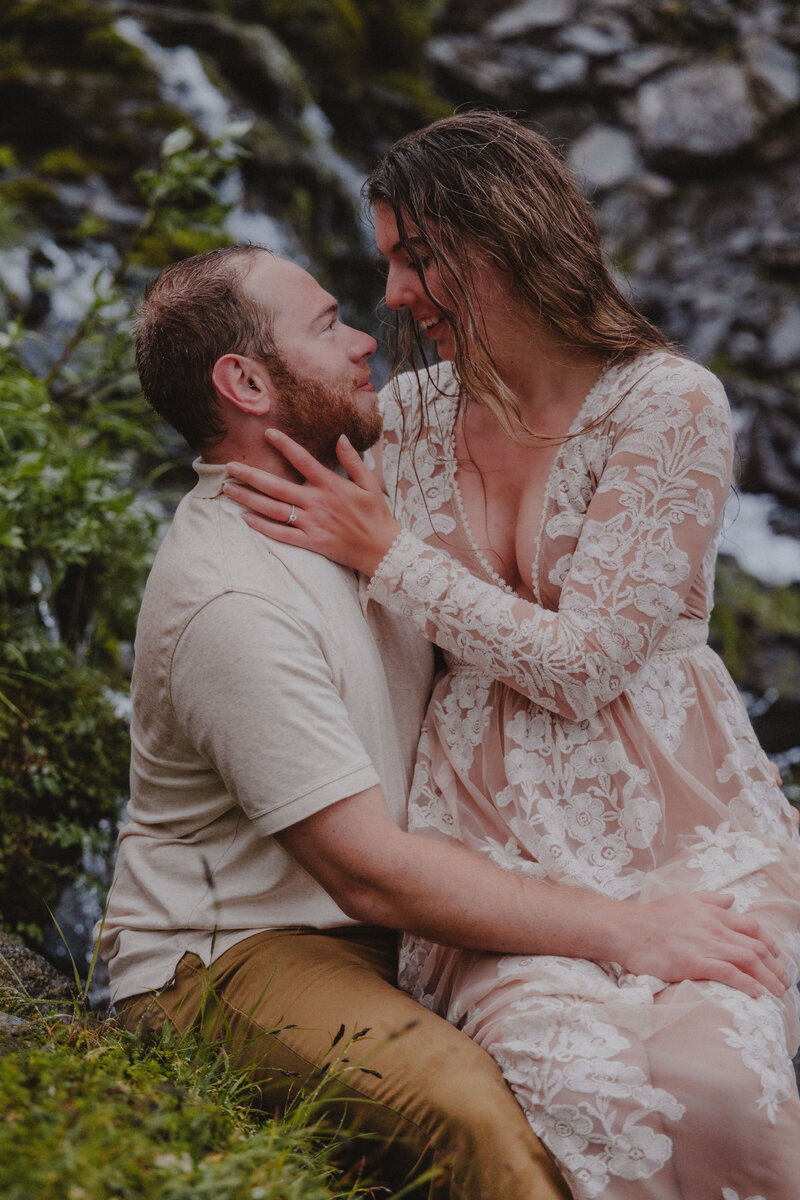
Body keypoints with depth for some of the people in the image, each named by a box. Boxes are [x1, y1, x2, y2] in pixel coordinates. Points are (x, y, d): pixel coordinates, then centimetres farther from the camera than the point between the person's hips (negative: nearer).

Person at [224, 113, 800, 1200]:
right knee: (577, 1085, -29)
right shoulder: (411, 414, 11)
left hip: (687, 833, -2)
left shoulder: (670, 404, -4)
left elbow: (580, 663, -11)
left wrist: (386, 552, -8)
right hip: (499, 845, 2)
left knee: (711, 1080, -31)